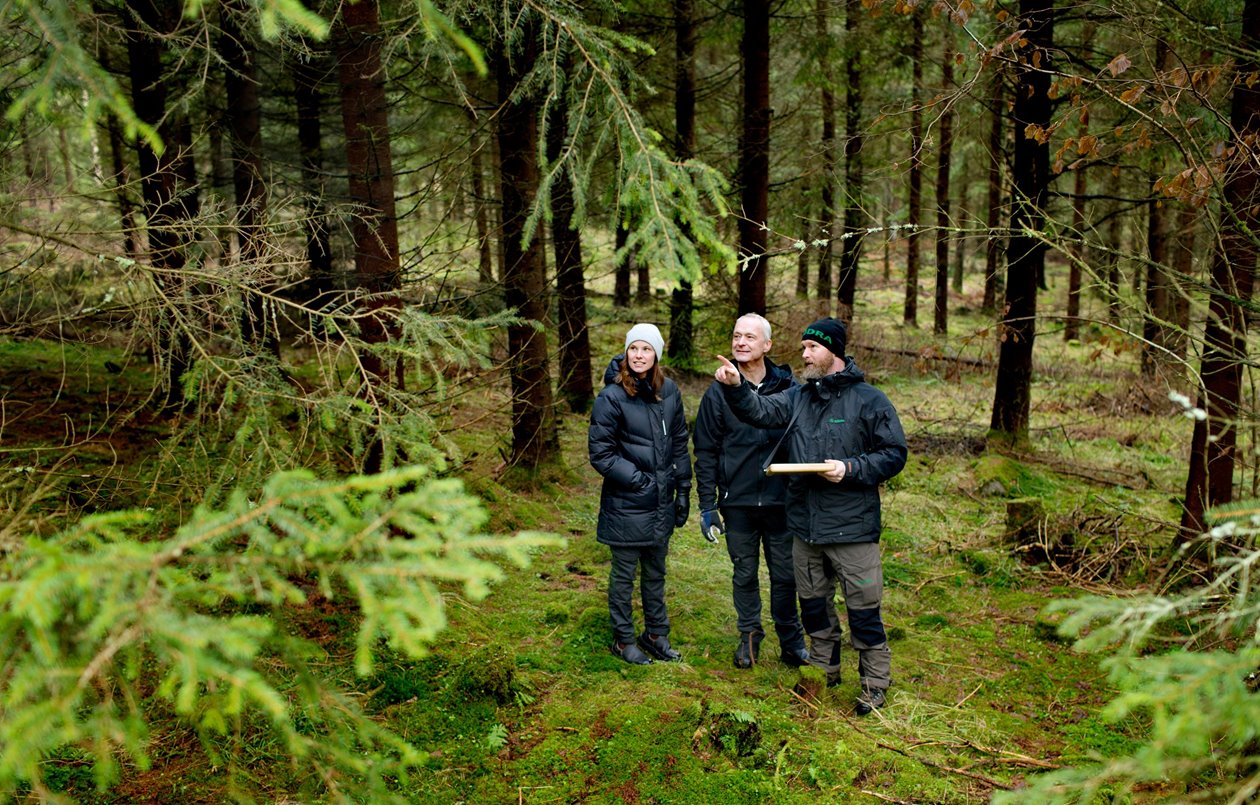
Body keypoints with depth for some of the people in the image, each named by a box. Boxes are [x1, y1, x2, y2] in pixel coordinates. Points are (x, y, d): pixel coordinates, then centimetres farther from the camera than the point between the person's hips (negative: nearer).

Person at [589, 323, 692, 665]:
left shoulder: (668, 391, 2)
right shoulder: (612, 397, -14)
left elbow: (679, 443, 11)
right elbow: (600, 453, -12)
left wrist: (683, 490, 9)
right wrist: (639, 480, -15)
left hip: (661, 502, 5)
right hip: (626, 504, -5)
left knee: (656, 572, 19)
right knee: (624, 574, 9)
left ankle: (656, 634, 34)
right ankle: (623, 640, 25)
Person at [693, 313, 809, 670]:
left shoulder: (790, 389, 0)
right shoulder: (719, 392, -1)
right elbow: (706, 451, 1)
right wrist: (707, 505, -2)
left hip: (781, 500, 0)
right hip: (737, 502, 0)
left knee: (785, 574, 9)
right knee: (744, 574, 12)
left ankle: (791, 640, 26)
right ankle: (749, 637, 29)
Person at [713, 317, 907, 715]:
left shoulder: (869, 400, -7)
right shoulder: (797, 397, 8)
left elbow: (894, 454, -6)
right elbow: (760, 411, -7)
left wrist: (850, 469, -18)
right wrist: (736, 387, -24)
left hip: (852, 528, -5)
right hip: (805, 525, 5)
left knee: (863, 609, 4)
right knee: (814, 605, 18)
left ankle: (875, 683, 22)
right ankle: (824, 670, 37)